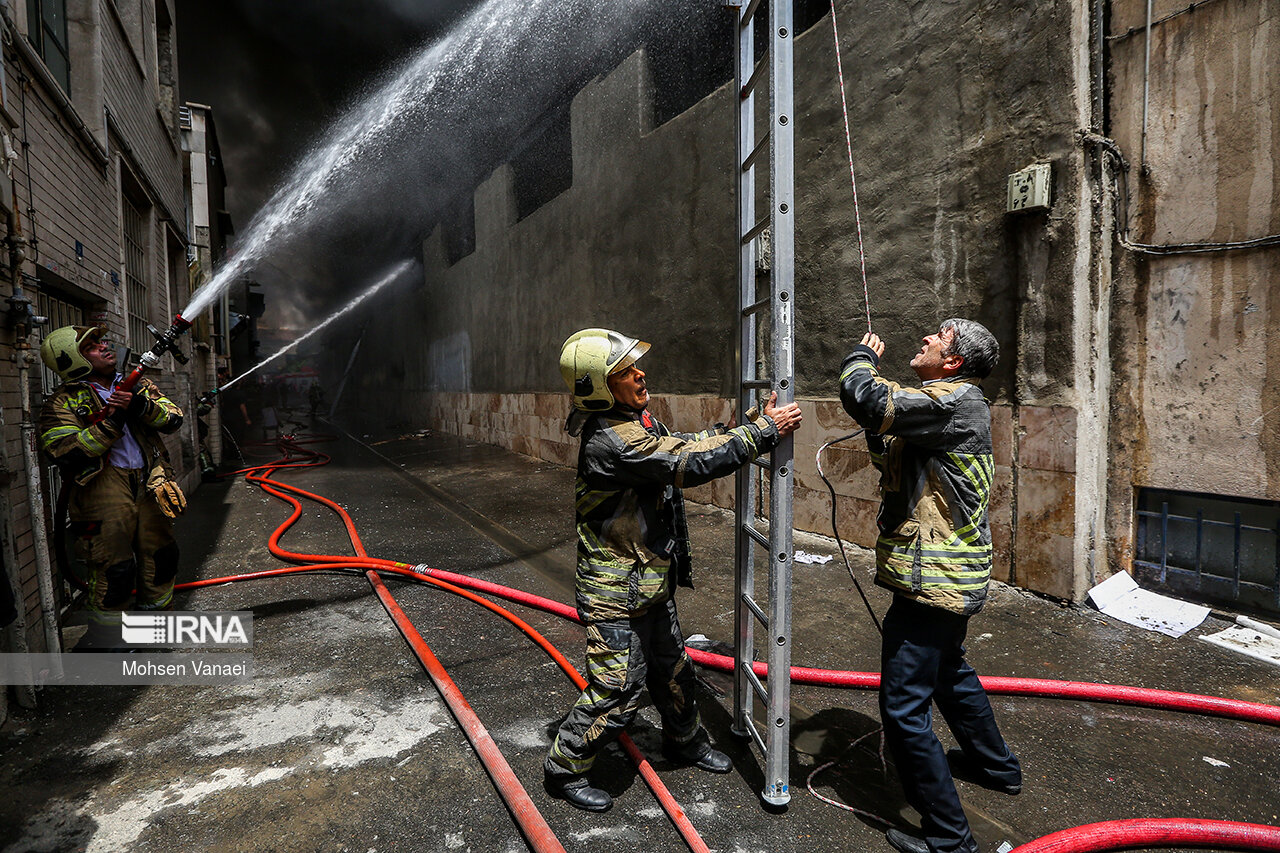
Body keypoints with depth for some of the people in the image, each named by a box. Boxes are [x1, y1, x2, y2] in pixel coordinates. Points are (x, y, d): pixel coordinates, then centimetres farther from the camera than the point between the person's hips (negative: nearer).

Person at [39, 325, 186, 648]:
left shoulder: (136, 385, 14)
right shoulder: (64, 402, 0)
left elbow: (173, 418, 3)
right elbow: (67, 453, -13)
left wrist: (142, 407, -16)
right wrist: (112, 422, -19)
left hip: (148, 484, 5)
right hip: (104, 486, -5)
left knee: (161, 556, 13)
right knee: (114, 567, -4)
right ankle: (105, 639, 15)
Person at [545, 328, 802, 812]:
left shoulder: (635, 423, 5)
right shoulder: (611, 440, -28)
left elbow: (688, 445, 9)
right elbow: (693, 464, -31)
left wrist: (750, 424, 0)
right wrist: (766, 431, -23)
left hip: (650, 583, 10)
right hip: (615, 592, -10)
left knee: (671, 668, 25)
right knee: (617, 690, 4)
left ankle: (685, 741, 48)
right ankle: (563, 769, 26)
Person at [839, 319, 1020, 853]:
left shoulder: (957, 399, -19)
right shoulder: (950, 404, 15)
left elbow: (863, 398, -30)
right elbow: (891, 463, 20)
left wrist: (863, 357, -8)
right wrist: (878, 432, 4)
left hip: (933, 581, -11)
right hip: (952, 575, 11)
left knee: (904, 708, -4)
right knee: (949, 672, 31)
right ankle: (995, 766, 52)